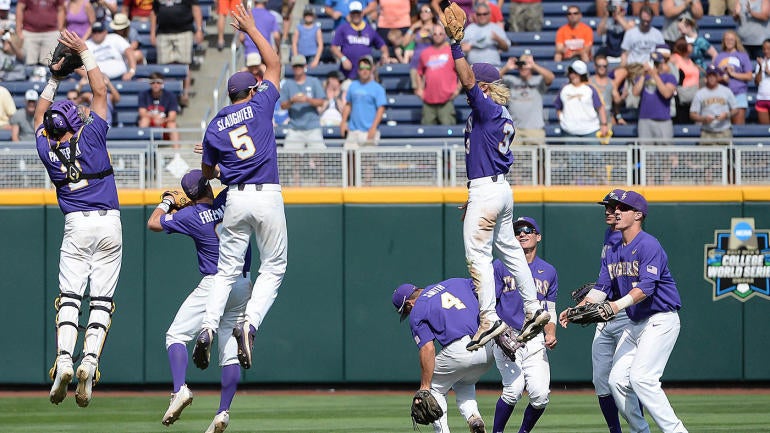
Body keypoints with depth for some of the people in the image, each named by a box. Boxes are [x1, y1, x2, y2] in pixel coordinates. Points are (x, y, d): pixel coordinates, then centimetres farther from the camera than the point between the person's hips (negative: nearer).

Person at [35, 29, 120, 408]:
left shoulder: (47, 150, 2)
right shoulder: (91, 135, -4)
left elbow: (40, 113, 22)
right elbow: (100, 91, 5)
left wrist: (54, 79, 29)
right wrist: (84, 53, 10)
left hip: (76, 227, 1)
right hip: (109, 223, -1)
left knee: (69, 298, 0)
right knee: (101, 300, -2)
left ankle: (64, 360, -19)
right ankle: (89, 363, -18)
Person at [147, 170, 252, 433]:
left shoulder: (190, 216, -7)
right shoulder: (228, 200, 0)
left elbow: (153, 223, 4)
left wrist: (166, 202, 19)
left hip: (214, 284, -5)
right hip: (244, 286, 5)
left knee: (176, 335, 2)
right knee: (231, 350, 5)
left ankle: (180, 389, -19)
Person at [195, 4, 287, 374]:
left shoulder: (215, 126, 9)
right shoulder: (259, 105, 2)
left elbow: (207, 171, 15)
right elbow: (274, 64, 14)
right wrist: (251, 29, 20)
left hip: (235, 199, 3)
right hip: (267, 197, -2)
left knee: (227, 270, 9)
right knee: (273, 267, 6)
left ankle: (208, 326, -9)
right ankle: (249, 323, -15)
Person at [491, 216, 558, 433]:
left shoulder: (549, 272, 16)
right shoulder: (500, 266, 5)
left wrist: (550, 334, 2)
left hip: (535, 341, 3)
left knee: (540, 395, -12)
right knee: (514, 389, -21)